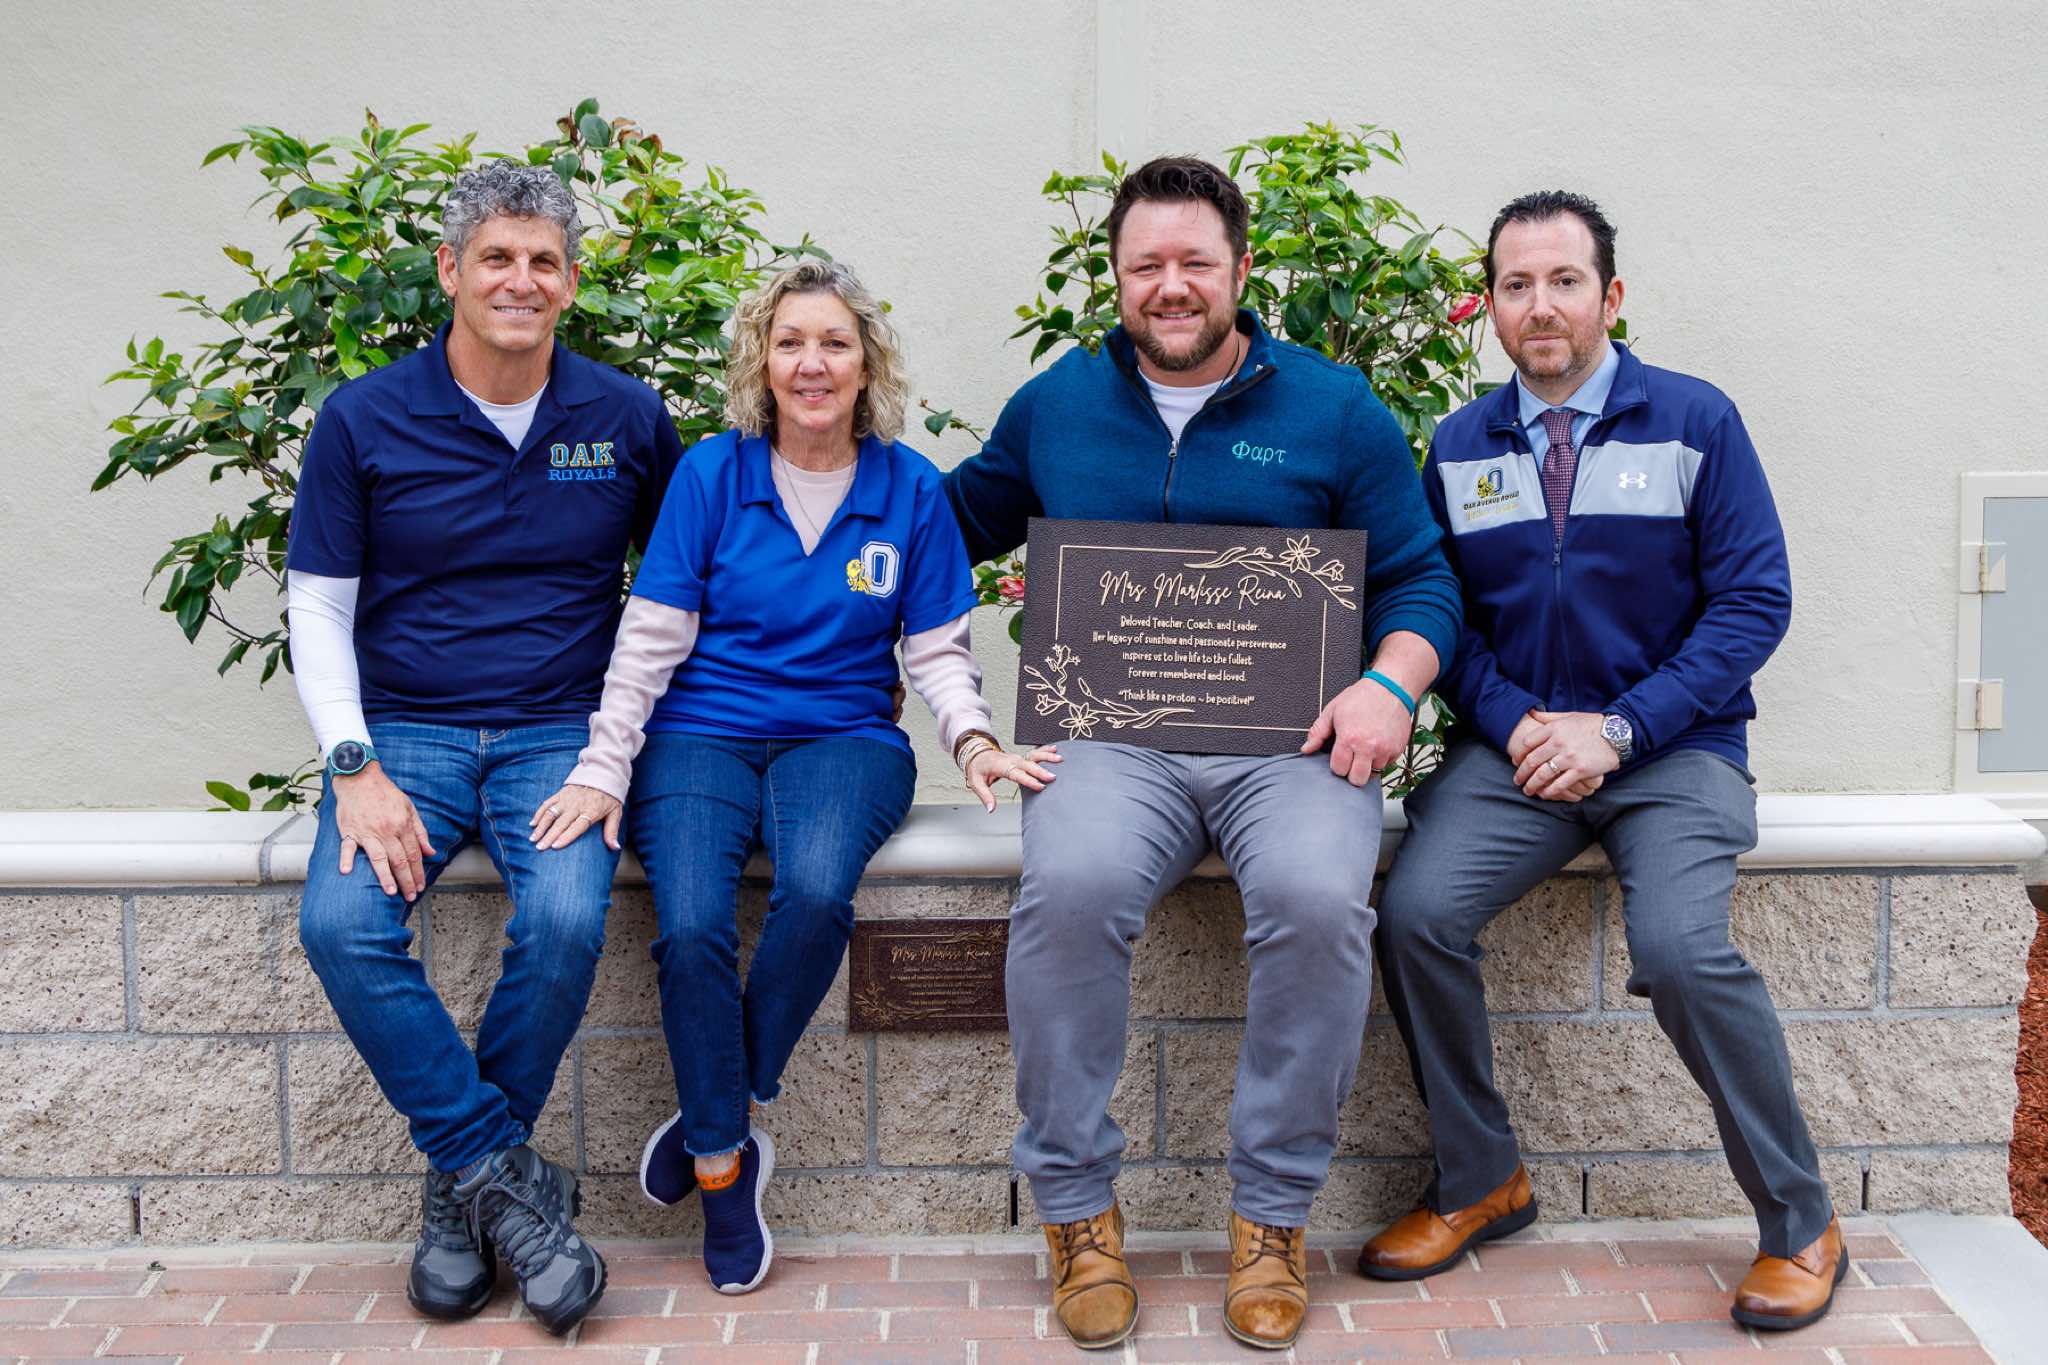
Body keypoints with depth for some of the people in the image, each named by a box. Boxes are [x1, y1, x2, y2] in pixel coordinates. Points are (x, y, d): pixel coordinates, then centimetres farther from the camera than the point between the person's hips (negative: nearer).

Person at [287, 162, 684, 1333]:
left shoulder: (627, 417, 5)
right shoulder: (363, 420, 2)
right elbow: (319, 612, 3)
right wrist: (355, 766, -11)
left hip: (560, 736, 0)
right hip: (404, 730, 1)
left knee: (565, 920, -29)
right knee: (341, 925, -27)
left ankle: (463, 1187, -6)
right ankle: (510, 1179, -12)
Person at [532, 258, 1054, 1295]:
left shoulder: (909, 489, 5)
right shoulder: (712, 473, 2)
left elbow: (936, 651, 6)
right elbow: (650, 639, 1)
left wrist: (974, 742, -14)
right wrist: (602, 769, -9)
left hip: (842, 736, 1)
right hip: (702, 735, 0)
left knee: (817, 890, -32)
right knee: (691, 927, -27)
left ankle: (712, 1124, -9)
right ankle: (726, 1168, -6)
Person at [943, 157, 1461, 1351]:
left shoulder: (1335, 408, 10)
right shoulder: (1055, 404, 16)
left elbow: (1419, 580, 10)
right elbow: (953, 525, 28)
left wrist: (1389, 687, -9)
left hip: (1289, 737, -1)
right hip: (1109, 736, 1)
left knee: (1318, 899, -32)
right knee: (1070, 888, -32)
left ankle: (1275, 1211, -10)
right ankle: (1078, 1206, -12)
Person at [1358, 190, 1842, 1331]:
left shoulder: (1697, 421, 1)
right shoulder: (1460, 448, 10)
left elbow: (1755, 601, -4)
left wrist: (1618, 729, -13)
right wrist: (1514, 721, -10)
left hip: (1675, 748, -3)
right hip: (1515, 747, 3)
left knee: (1681, 947, -28)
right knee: (1417, 913, -22)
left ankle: (1801, 1225, -4)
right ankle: (1481, 1182, 2)